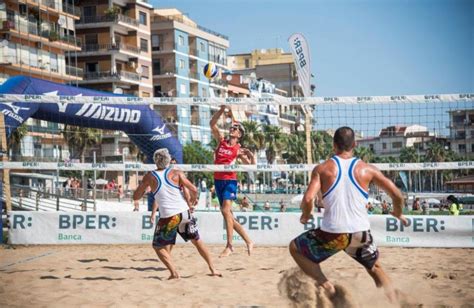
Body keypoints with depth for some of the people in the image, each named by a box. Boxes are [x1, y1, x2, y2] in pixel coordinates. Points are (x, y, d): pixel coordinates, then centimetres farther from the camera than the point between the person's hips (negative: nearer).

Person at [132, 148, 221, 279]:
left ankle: (174, 272, -2)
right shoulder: (177, 173, 3)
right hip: (185, 213, 2)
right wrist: (193, 201, 18)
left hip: (168, 217, -2)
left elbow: (136, 196, 8)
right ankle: (213, 269, 22)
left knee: (158, 247, 15)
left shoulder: (149, 177, 3)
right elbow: (193, 190, -2)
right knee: (197, 241, 20)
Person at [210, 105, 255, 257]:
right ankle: (248, 241, 18)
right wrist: (222, 109, -3)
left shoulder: (238, 150, 1)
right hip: (218, 180, 5)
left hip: (230, 180, -5)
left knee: (226, 211, -18)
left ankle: (229, 246, -13)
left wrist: (251, 155, -14)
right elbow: (212, 124, 4)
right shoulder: (221, 141, 10)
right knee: (228, 214, 8)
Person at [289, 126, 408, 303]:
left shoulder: (322, 169, 0)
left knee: (295, 248, 22)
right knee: (375, 269, 30)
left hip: (333, 234, -2)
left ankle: (325, 285, 6)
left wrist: (305, 216, 11)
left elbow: (308, 199, -11)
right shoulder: (367, 169, 4)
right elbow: (397, 195, 4)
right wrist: (398, 213, 25)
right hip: (361, 234, 2)